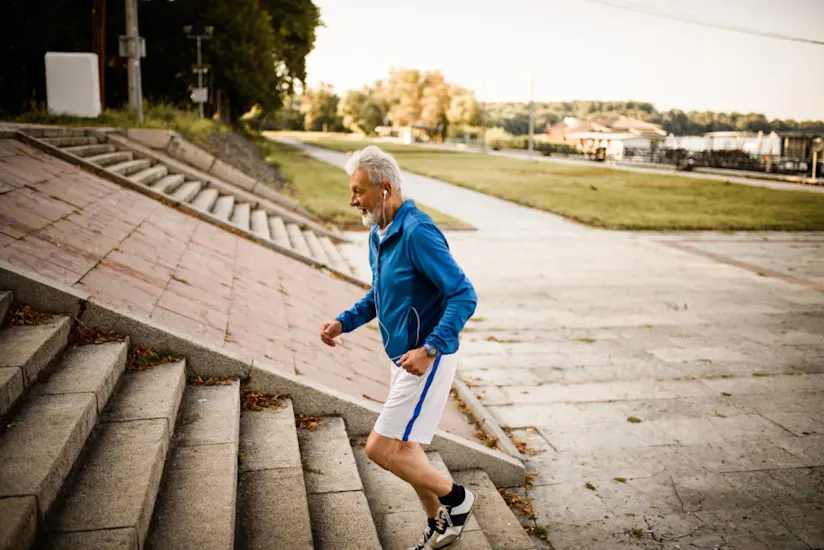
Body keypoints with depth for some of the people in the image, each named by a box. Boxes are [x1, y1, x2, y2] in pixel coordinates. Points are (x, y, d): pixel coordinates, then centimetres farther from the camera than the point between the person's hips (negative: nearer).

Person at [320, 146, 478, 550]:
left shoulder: (418, 233, -22)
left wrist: (429, 349, -31)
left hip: (427, 359, -10)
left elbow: (464, 296, -25)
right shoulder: (378, 234, 8)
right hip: (403, 357, 10)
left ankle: (455, 498, 14)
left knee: (381, 448, -8)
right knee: (403, 448, 18)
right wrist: (343, 323, 9)